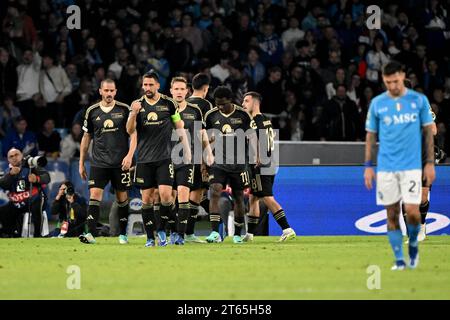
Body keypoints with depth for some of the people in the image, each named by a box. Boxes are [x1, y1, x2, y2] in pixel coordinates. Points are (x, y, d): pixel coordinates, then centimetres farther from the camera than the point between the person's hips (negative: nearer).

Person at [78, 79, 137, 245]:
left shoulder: (124, 109, 1)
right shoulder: (92, 111, 6)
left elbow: (133, 133, 1)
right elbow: (86, 138, 14)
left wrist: (130, 155, -13)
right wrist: (81, 163, 13)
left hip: (120, 162, -1)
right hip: (99, 161, 1)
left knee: (122, 197, 6)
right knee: (94, 194, -12)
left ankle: (123, 234, 17)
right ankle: (91, 234, -19)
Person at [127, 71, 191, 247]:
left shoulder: (169, 103, 1)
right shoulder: (138, 104, 4)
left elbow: (179, 126, 10)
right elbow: (130, 130, -3)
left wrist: (186, 150, 9)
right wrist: (134, 114, -22)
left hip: (164, 158, -2)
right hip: (144, 159, 2)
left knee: (165, 195, -14)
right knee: (147, 199, 1)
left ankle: (162, 230, 7)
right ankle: (150, 238, 7)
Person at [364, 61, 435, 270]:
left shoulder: (419, 100, 1)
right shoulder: (377, 103, 4)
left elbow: (428, 132, 6)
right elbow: (371, 135, 9)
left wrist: (430, 162, 1)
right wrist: (368, 166, 4)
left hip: (411, 165, -1)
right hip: (386, 167, 1)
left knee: (412, 211, -11)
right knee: (392, 214, 1)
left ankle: (413, 243, 18)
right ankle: (399, 259, 9)